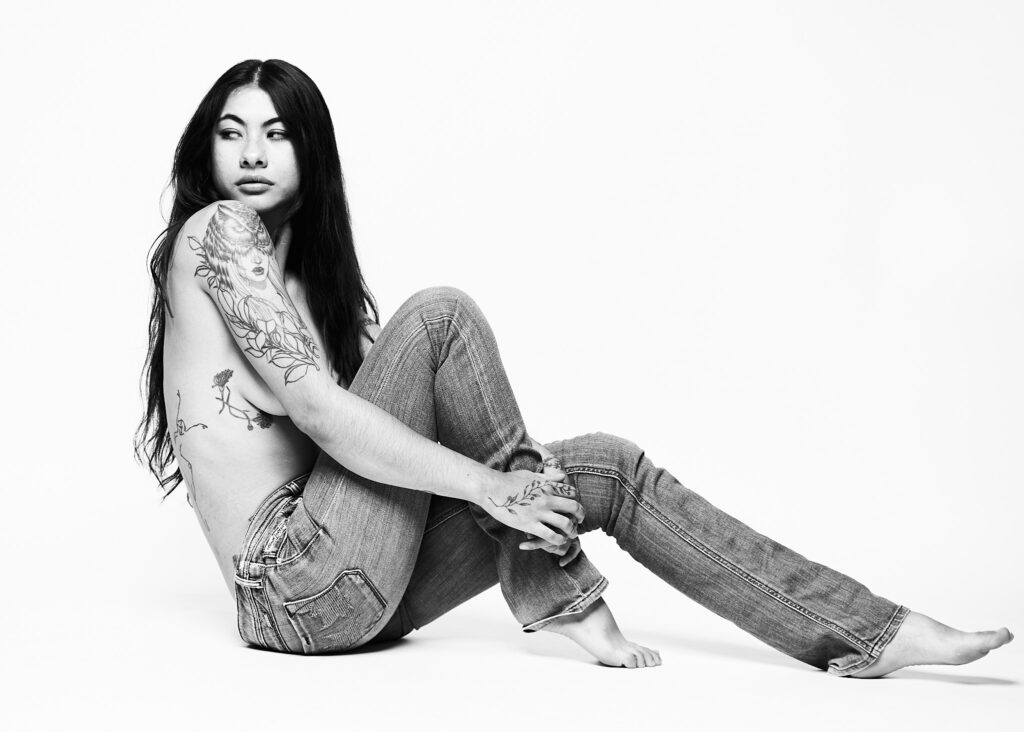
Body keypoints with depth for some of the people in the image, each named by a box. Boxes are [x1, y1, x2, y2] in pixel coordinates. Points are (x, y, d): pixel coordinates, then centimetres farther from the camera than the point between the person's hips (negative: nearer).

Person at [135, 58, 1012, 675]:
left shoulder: (309, 274, 20)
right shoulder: (217, 232, -7)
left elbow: (362, 411, 16)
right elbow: (312, 408, -18)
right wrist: (486, 484, -19)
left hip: (350, 588, 8)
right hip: (294, 584, -8)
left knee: (608, 464, 1)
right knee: (441, 315, -19)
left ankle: (871, 634, 1)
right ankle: (554, 588, -13)